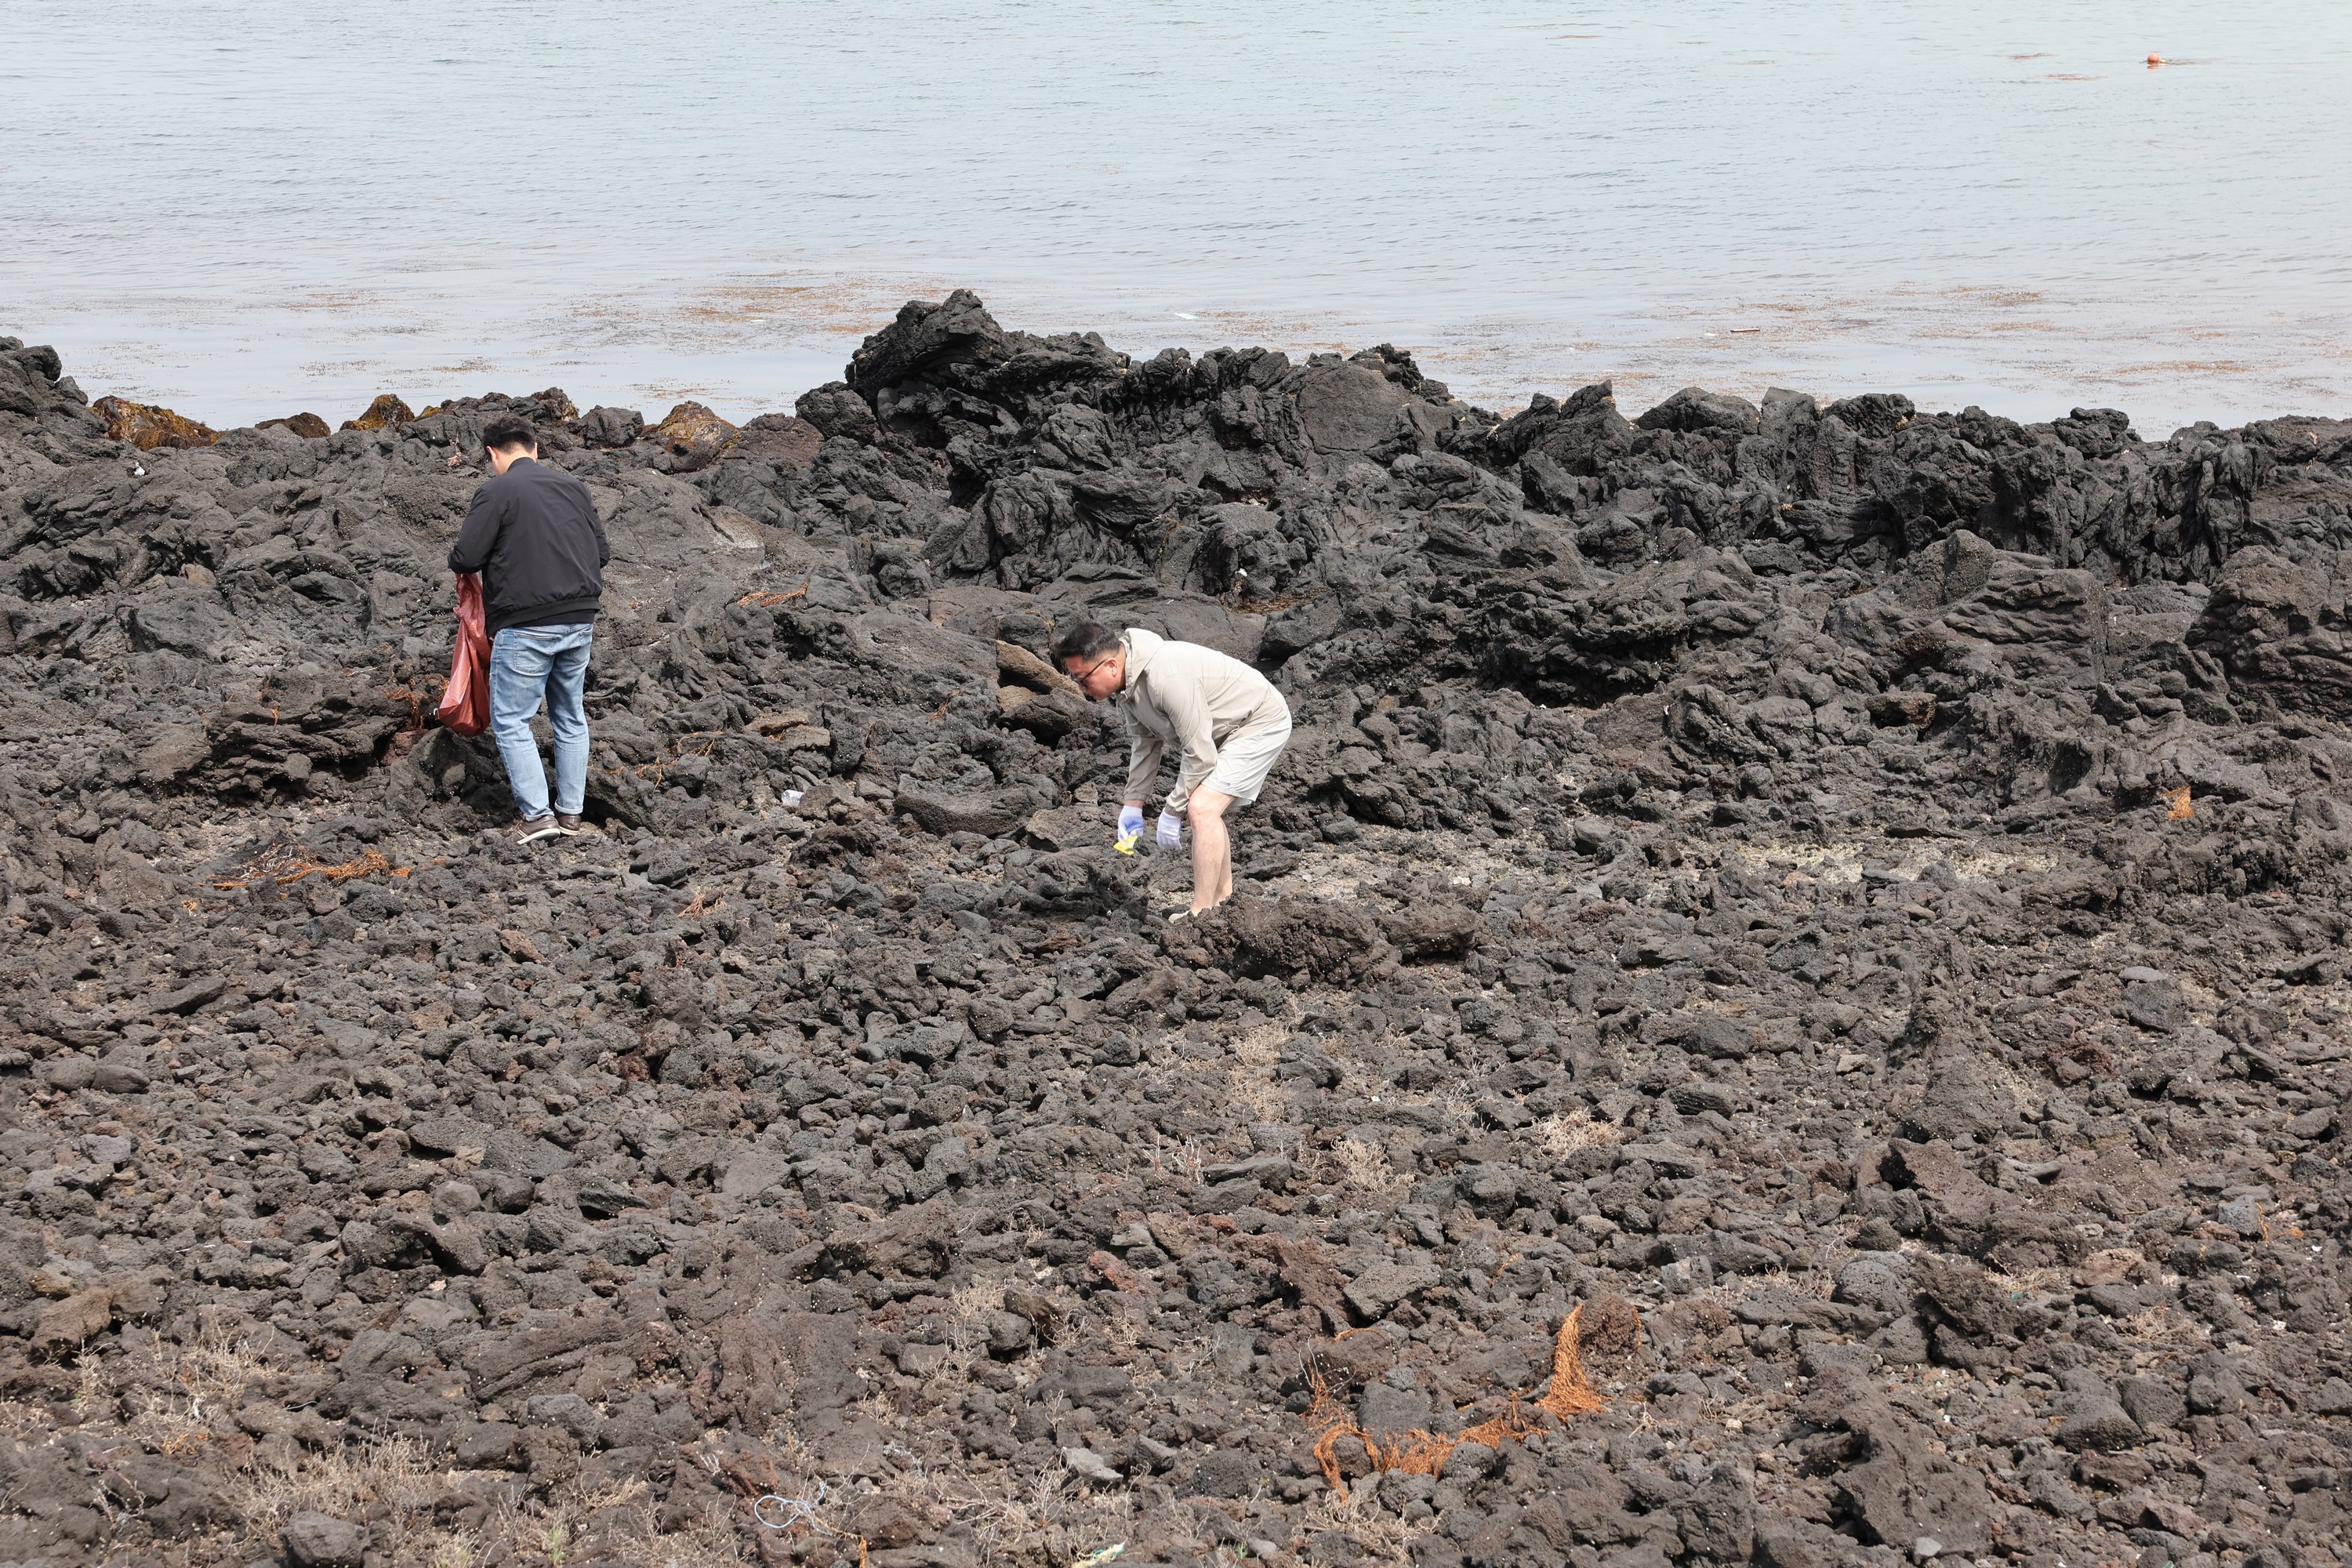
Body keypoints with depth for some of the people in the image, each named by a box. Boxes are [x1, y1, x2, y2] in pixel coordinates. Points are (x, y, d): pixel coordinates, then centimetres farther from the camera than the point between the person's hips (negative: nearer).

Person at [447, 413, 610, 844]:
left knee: (511, 721, 3)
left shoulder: (496, 491, -9)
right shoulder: (572, 486, 9)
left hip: (525, 627, -6)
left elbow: (465, 558, -11)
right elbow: (602, 552, 15)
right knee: (570, 718, 16)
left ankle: (537, 814, -4)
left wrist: (457, 559, 11)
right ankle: (571, 812, 20)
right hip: (579, 622, 6)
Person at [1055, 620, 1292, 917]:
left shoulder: (1168, 678, -35)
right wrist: (1134, 803, 5)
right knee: (1204, 808, 20)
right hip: (1227, 728, 10)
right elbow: (1144, 741, 10)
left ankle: (1201, 915, -17)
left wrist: (1172, 811, -18)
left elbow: (1199, 753, -29)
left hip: (1262, 724, -10)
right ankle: (1223, 900, 34)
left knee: (1202, 808, -21)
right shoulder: (1127, 679, -4)